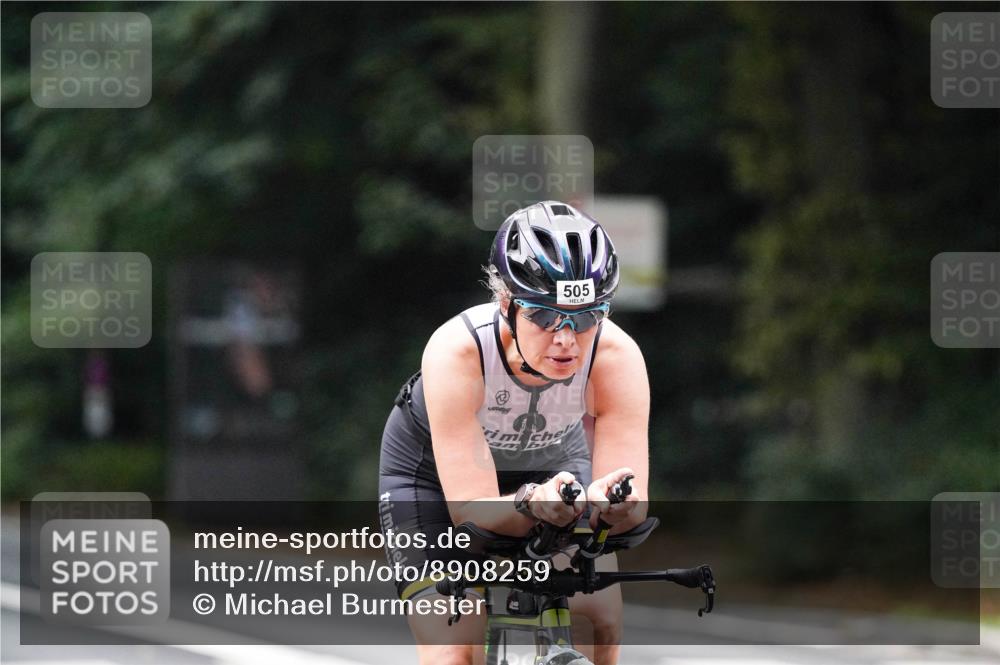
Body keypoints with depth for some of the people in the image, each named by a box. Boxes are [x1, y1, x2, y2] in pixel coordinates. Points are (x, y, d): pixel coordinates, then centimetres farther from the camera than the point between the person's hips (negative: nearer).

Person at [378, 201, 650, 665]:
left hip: (553, 460, 2)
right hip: (436, 469, -2)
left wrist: (605, 503, -58)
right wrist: (531, 504, -61)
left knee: (602, 617, -19)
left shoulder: (617, 357, -33)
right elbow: (472, 510, -39)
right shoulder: (457, 349, -39)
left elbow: (633, 507, -34)